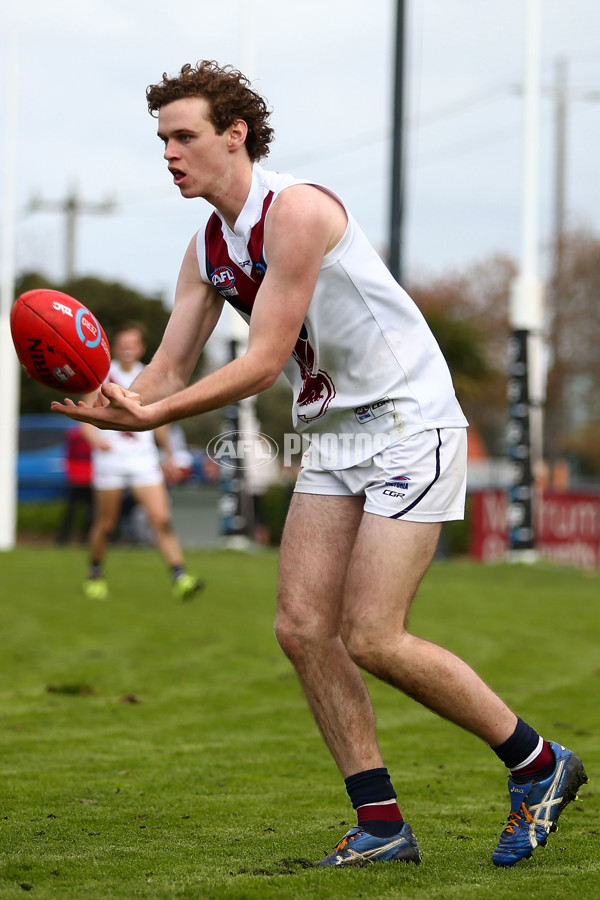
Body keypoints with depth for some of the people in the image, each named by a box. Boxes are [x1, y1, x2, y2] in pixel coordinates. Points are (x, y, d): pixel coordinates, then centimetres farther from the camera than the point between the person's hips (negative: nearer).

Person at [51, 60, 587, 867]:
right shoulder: (207, 249, 7)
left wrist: (154, 415, -27)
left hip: (409, 422, -8)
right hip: (334, 435, 8)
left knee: (372, 639, -13)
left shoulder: (295, 210, -20)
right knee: (302, 627, -3)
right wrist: (112, 404, -17)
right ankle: (382, 824, 5)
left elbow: (264, 362, -23)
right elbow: (170, 370, 5)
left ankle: (538, 765, 4)